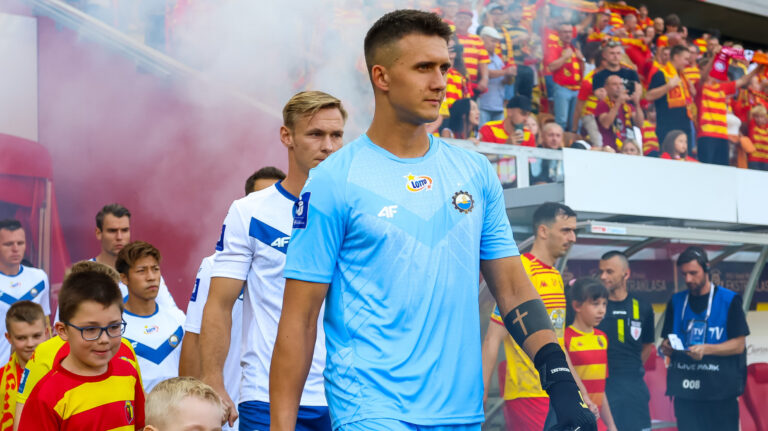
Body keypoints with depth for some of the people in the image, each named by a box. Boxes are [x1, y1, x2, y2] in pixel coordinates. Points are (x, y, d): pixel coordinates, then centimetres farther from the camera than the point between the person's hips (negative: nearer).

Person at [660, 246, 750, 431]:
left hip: (720, 389, -3)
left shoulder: (729, 300, 1)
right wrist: (666, 348, -10)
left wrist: (706, 349, -19)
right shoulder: (676, 302, 13)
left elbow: (738, 345, -4)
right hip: (685, 390, 3)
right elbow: (667, 343, 15)